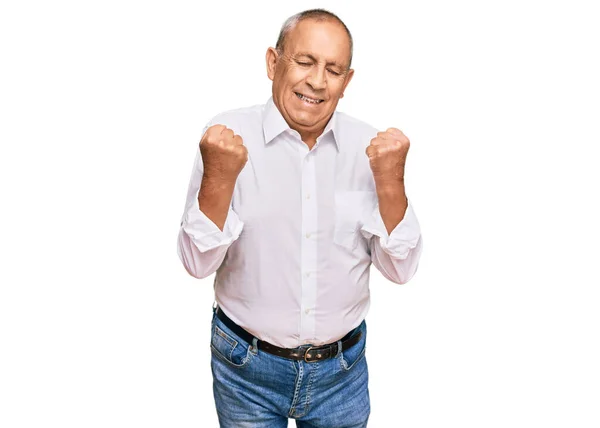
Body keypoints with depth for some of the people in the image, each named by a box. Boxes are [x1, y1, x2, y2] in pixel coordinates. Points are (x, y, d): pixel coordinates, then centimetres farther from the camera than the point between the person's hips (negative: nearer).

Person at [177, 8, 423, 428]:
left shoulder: (371, 144, -6)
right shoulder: (229, 136, -11)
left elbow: (401, 269, -6)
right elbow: (199, 263, -12)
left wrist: (391, 180, -20)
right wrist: (218, 177, -27)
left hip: (343, 369, 2)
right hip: (246, 368, -2)